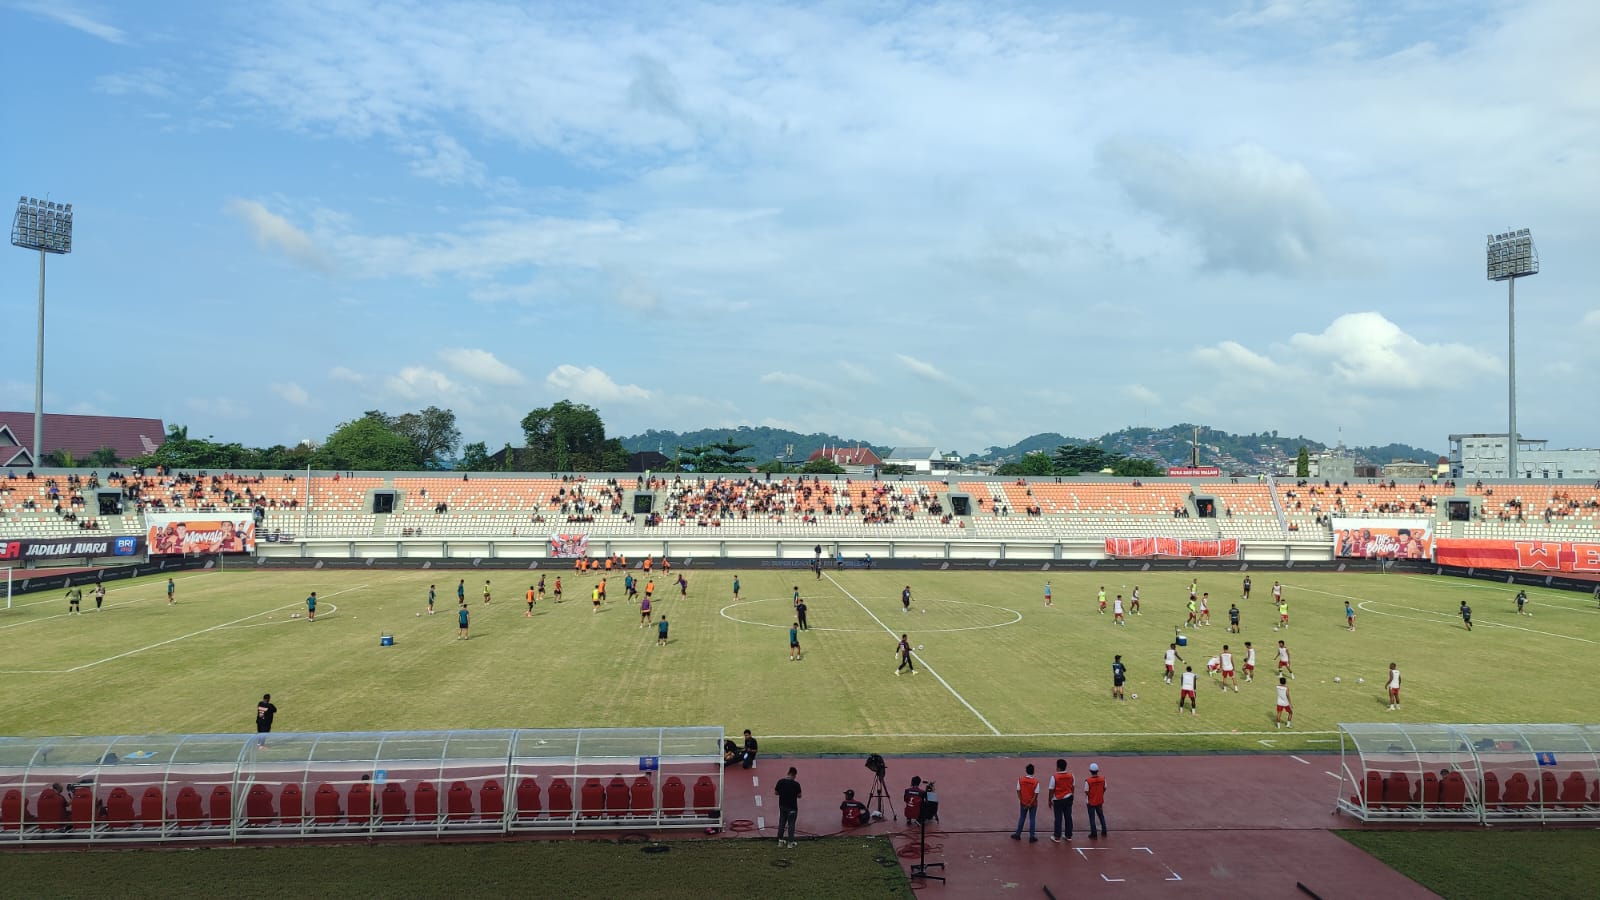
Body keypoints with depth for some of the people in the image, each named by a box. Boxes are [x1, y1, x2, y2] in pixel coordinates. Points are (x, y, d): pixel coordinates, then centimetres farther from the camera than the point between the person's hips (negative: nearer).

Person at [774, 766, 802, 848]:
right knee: (791, 825, 6)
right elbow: (799, 796, -10)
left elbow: (776, 792, 2)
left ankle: (780, 841, 22)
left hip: (782, 806, 4)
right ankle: (791, 843, 11)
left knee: (781, 823, 16)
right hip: (792, 808, -4)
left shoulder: (780, 782, -7)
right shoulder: (796, 784, -18)